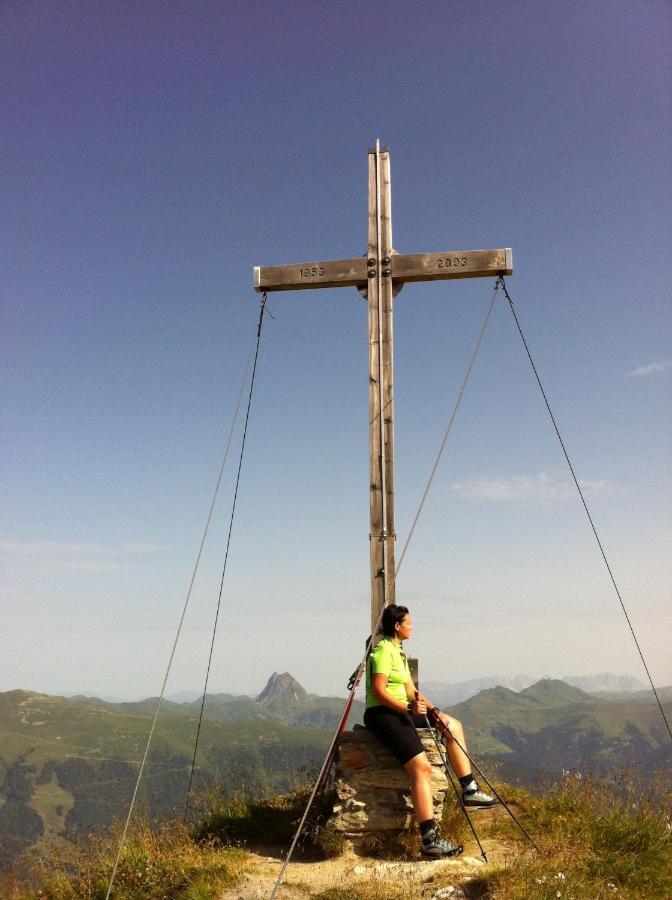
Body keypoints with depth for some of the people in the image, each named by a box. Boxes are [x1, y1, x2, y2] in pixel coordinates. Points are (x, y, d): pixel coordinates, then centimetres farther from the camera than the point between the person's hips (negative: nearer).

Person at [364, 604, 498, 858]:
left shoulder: (399, 651, 18)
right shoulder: (383, 650, -14)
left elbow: (410, 691, 15)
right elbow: (378, 691, -22)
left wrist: (434, 710, 3)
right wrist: (409, 708, -27)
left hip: (400, 712, 11)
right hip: (381, 714, -11)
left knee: (453, 725, 13)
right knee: (421, 766, -22)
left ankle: (469, 791, 16)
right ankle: (430, 840, -22)